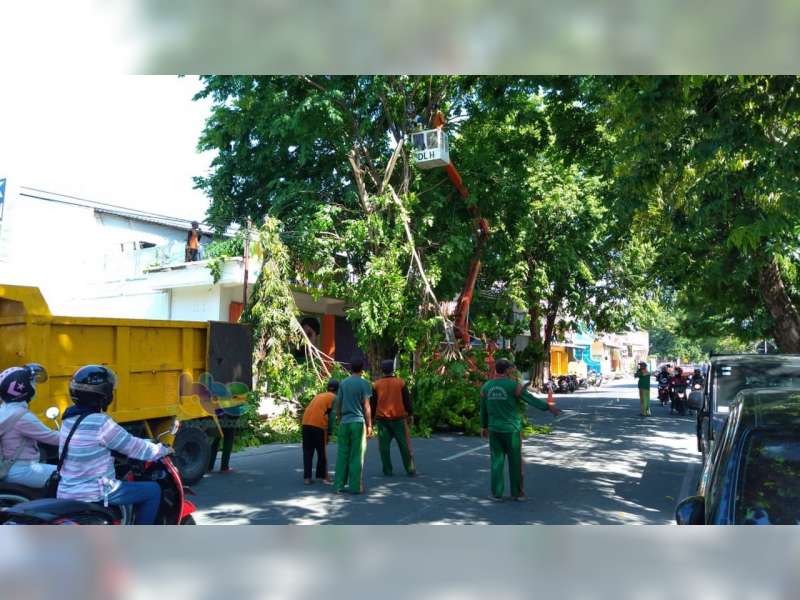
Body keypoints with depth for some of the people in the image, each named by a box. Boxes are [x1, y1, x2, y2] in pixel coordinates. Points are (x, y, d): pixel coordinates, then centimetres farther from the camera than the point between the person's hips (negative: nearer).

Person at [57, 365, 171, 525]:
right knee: (153, 490, -1)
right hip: (93, 494, -9)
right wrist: (163, 450, 2)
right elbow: (133, 447, -14)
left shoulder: (70, 418, 5)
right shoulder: (100, 422, -22)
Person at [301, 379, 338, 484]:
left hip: (306, 423, 6)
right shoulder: (333, 397, 6)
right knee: (322, 451, 10)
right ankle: (322, 475, 18)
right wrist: (329, 432, 1)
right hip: (319, 425, -5)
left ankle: (306, 477, 7)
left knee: (307, 451, 10)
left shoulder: (318, 395, 25)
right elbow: (331, 416, -3)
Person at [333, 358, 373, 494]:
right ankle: (355, 486, 4)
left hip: (344, 422, 4)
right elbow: (366, 406, -7)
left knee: (342, 454, 8)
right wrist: (369, 425, -3)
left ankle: (339, 485, 11)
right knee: (356, 456, 2)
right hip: (358, 422, -4)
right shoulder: (364, 383, -5)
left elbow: (338, 403, 10)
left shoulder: (343, 383, 8)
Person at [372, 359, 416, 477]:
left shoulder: (376, 385, 2)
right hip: (399, 418, -1)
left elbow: (373, 403, 6)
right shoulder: (401, 382, -1)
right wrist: (410, 413, 11)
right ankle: (410, 470, 7)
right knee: (404, 445, 6)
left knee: (384, 446, 6)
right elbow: (407, 400, 2)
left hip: (382, 419, 1)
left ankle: (387, 471, 8)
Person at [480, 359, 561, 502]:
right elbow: (531, 399, -12)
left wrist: (484, 427, 20)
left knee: (497, 460, 9)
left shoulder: (486, 387, 2)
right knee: (515, 461, 10)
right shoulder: (513, 385, -12)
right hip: (511, 430, -3)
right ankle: (517, 492, 19)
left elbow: (483, 409, 10)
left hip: (494, 430, 3)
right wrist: (548, 407, -5)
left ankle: (497, 494, 9)